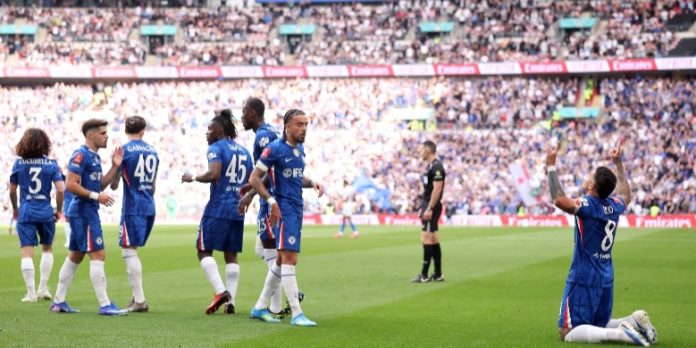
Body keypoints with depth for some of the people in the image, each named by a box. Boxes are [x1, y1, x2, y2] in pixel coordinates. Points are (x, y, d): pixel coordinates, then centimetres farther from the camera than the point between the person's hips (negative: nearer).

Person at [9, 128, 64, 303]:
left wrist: (15, 208, 21)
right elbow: (60, 189, -8)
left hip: (25, 212, -1)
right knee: (47, 249, 20)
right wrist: (59, 210, 7)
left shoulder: (19, 163, -1)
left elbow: (12, 190, 4)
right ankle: (43, 288, 19)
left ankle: (31, 293, -3)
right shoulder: (51, 164, -2)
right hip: (46, 212, 1)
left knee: (27, 253, 0)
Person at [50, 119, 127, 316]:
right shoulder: (81, 155, -14)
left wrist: (114, 167, 9)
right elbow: (70, 185, -20)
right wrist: (96, 196, -20)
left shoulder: (95, 157, 15)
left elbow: (100, 185, 19)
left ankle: (59, 301, 19)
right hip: (84, 212, -10)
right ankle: (104, 305, -11)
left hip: (87, 213, 10)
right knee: (97, 256, -11)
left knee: (75, 256, 14)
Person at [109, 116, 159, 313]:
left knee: (129, 251, -5)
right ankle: (137, 296, 13)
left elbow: (114, 184, -4)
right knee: (133, 251, 15)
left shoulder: (124, 150, -7)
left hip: (132, 208, -6)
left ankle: (139, 301, -10)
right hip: (149, 207, 6)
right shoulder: (152, 151, 12)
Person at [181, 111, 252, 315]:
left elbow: (214, 174, -22)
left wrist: (193, 178, -8)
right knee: (231, 255, 10)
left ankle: (220, 291, -14)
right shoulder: (244, 152, 16)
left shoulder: (216, 148, -7)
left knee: (204, 250, 3)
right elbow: (250, 183, 18)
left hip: (218, 208, -7)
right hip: (237, 209, 7)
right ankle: (231, 301, 6)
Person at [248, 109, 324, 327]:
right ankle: (296, 314, -13)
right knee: (290, 258, -13)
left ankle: (260, 307, 22)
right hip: (283, 209, -9)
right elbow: (254, 178, -11)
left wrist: (312, 183, 6)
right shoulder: (275, 149, -11)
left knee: (282, 259, 13)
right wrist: (271, 201, -20)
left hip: (297, 209, 9)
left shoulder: (300, 149, 14)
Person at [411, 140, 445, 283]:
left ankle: (424, 275, -7)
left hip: (431, 207, -10)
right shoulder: (430, 166, 16)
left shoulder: (436, 167, -15)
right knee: (433, 241, 11)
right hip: (427, 206, 10)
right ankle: (438, 274, 15)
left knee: (427, 240, -9)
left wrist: (429, 209, -23)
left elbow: (437, 189, -21)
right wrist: (423, 207, 19)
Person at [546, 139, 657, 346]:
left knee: (568, 333, -8)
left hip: (583, 280, -8)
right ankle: (634, 321, 1)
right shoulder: (614, 205, 5)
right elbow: (626, 196, 30)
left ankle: (618, 333, -24)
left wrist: (551, 166, -29)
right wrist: (618, 164, 33)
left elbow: (559, 200, -36)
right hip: (606, 280, 8)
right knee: (598, 326, 24)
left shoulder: (587, 205, -18)